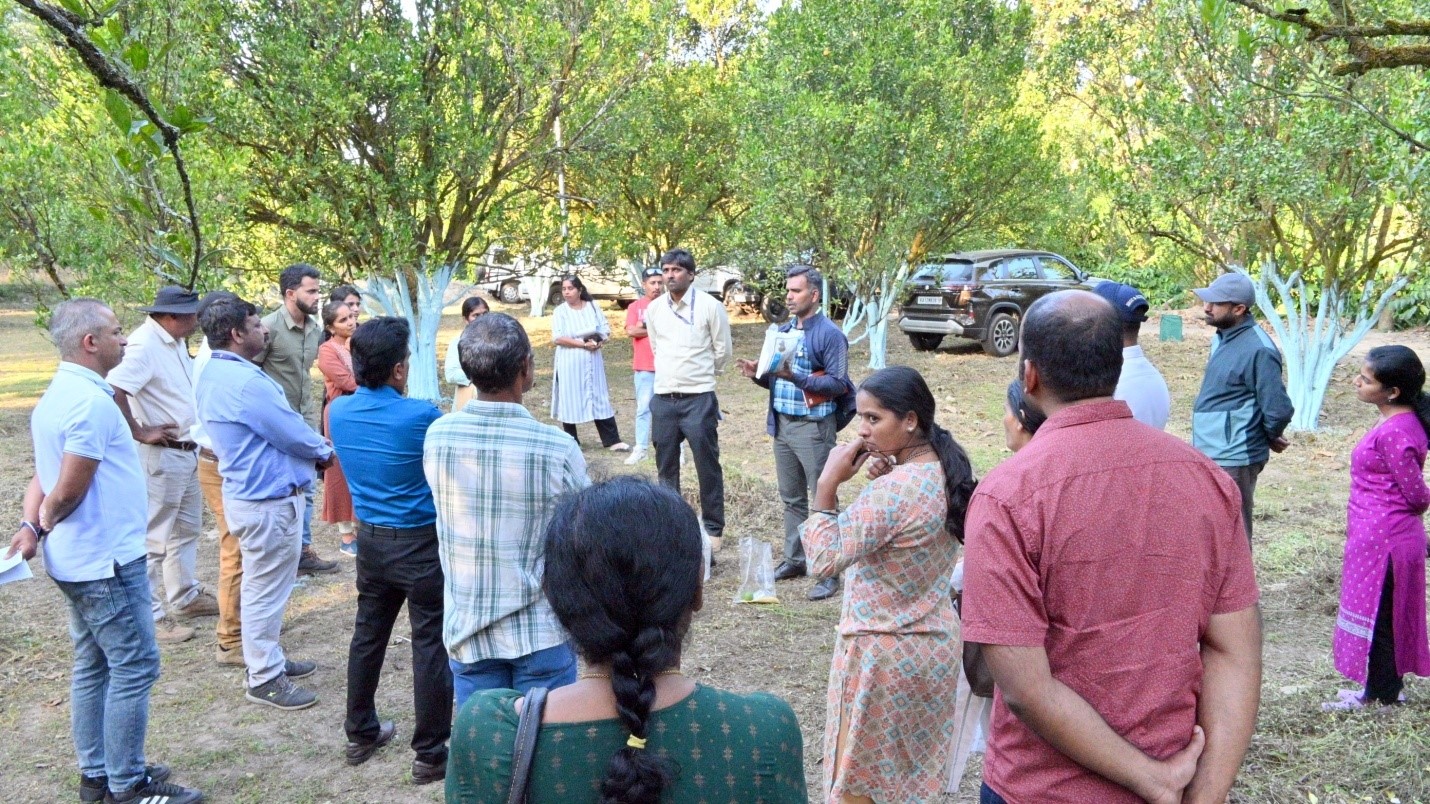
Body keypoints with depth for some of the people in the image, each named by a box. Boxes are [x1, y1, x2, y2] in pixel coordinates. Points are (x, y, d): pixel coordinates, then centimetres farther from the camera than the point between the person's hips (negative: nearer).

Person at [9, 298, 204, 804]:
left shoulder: (56, 396, 12)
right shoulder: (91, 401, -21)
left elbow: (44, 476, 12)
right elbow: (69, 489, -21)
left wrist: (31, 525, -4)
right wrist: (45, 525, -3)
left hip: (78, 561, 10)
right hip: (108, 561, -10)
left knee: (93, 667, 17)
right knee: (134, 669, -1)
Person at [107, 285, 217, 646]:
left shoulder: (175, 342, 8)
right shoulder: (145, 344, -20)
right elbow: (113, 390, -32)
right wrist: (139, 433, -23)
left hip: (187, 451, 10)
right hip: (160, 455, -10)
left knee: (188, 528, 22)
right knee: (154, 537, 0)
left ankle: (186, 596, 37)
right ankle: (148, 616, 8)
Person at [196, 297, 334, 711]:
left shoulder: (214, 373, 9)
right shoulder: (246, 381, -25)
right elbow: (291, 431, -18)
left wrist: (311, 449, 6)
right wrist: (325, 451, 1)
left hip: (249, 491, 11)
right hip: (268, 498, -11)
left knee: (262, 585, 21)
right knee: (267, 589, 1)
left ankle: (268, 658, 35)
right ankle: (264, 678, 12)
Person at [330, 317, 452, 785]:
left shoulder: (337, 412, -3)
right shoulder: (423, 415, -20)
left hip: (370, 539, 6)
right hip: (421, 543, -6)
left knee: (368, 635, 20)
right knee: (431, 646, 4)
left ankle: (360, 734, 34)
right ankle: (431, 754, 12)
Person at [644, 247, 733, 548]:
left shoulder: (710, 306, -7)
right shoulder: (654, 310, 6)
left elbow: (722, 351, 1)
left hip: (698, 399, -4)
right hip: (663, 399, 4)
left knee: (707, 467, 1)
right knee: (666, 468, 12)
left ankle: (713, 528, 12)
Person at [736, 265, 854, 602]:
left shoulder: (829, 334, -10)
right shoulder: (783, 331, 13)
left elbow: (839, 384, -17)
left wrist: (796, 377, -25)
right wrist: (758, 374, -1)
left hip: (814, 426, -8)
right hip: (781, 424, 8)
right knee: (791, 498, 15)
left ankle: (830, 572, 3)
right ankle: (794, 559, 26)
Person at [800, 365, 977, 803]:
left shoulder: (892, 490, -27)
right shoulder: (947, 472, -1)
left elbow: (823, 558, -27)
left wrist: (827, 484, -23)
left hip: (884, 652, -9)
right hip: (937, 642, 9)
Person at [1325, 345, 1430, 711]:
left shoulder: (1393, 433, -24)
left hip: (1382, 541, -10)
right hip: (1383, 538, 10)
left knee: (1377, 616, 4)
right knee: (1385, 616, 19)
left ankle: (1380, 696, 17)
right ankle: (1385, 689, 32)